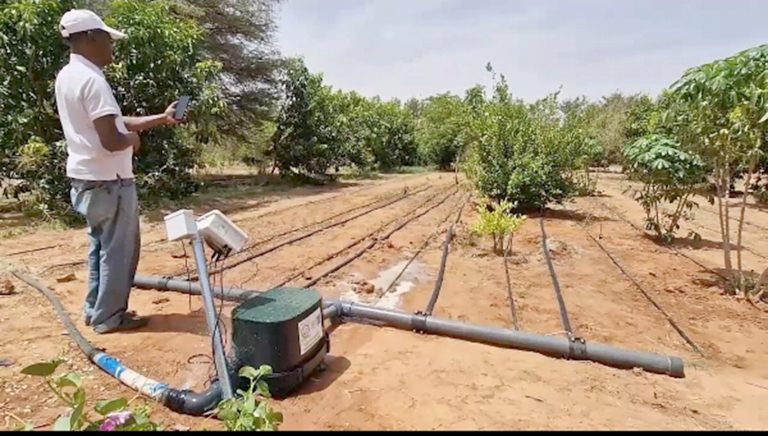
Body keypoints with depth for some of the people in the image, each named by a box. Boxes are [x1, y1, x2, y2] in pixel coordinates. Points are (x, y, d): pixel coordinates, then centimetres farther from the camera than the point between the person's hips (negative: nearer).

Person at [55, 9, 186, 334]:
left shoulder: (68, 76, 11)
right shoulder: (91, 79, -20)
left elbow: (113, 122, 14)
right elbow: (111, 140, -27)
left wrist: (162, 119, 13)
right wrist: (133, 139, -5)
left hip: (85, 179, 10)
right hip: (108, 182, -10)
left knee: (100, 248, 19)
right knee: (118, 251, 3)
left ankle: (95, 310, 29)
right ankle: (109, 317, 15)